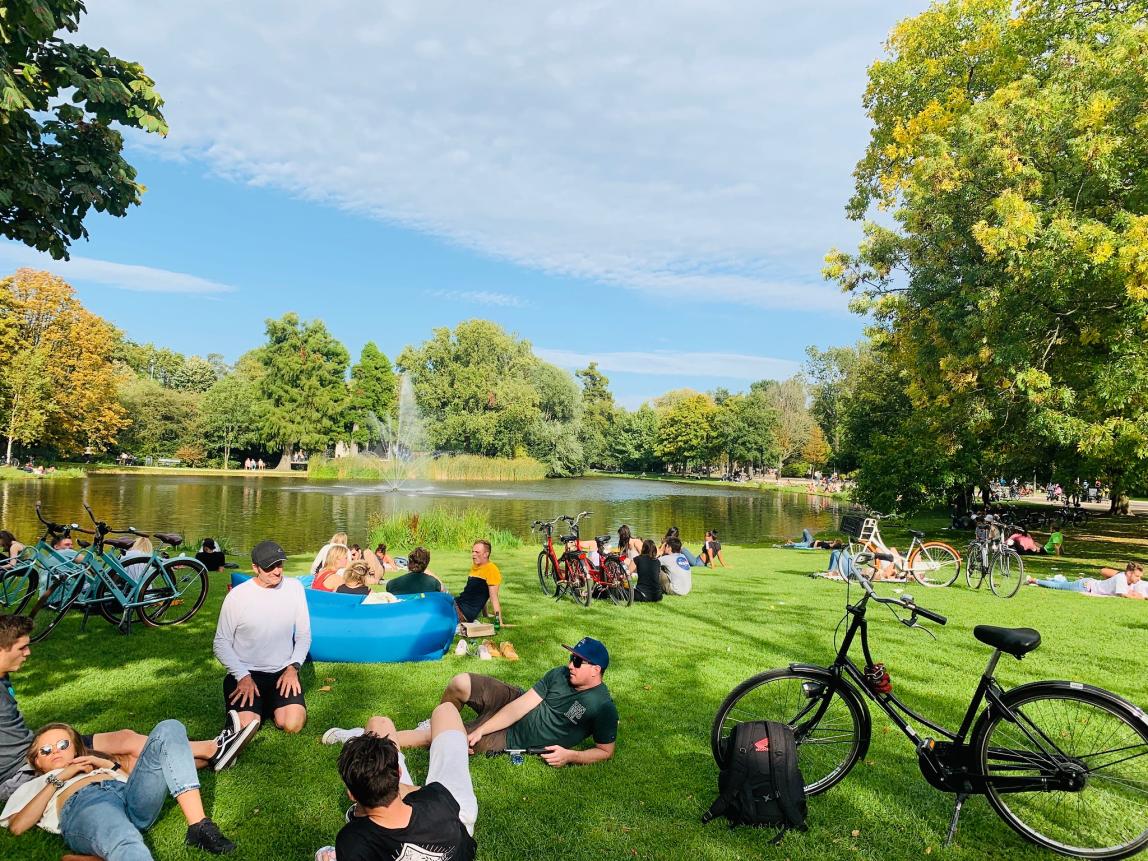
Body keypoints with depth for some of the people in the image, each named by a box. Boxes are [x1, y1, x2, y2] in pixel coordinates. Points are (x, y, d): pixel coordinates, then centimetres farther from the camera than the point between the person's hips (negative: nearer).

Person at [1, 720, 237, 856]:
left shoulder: (92, 765, 44)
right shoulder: (32, 787, 37)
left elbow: (136, 780, 28)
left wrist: (109, 764, 17)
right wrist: (58, 779, 11)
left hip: (128, 794, 4)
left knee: (168, 729, -22)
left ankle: (199, 827, -34)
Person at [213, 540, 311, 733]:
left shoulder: (294, 587, -2)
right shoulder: (236, 596, -10)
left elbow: (303, 635, 6)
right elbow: (221, 643, -3)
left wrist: (293, 668, -7)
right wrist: (243, 677, -13)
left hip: (283, 671, 2)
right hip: (246, 672, -2)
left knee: (293, 724, -20)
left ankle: (272, 704, 14)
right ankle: (260, 704, 12)